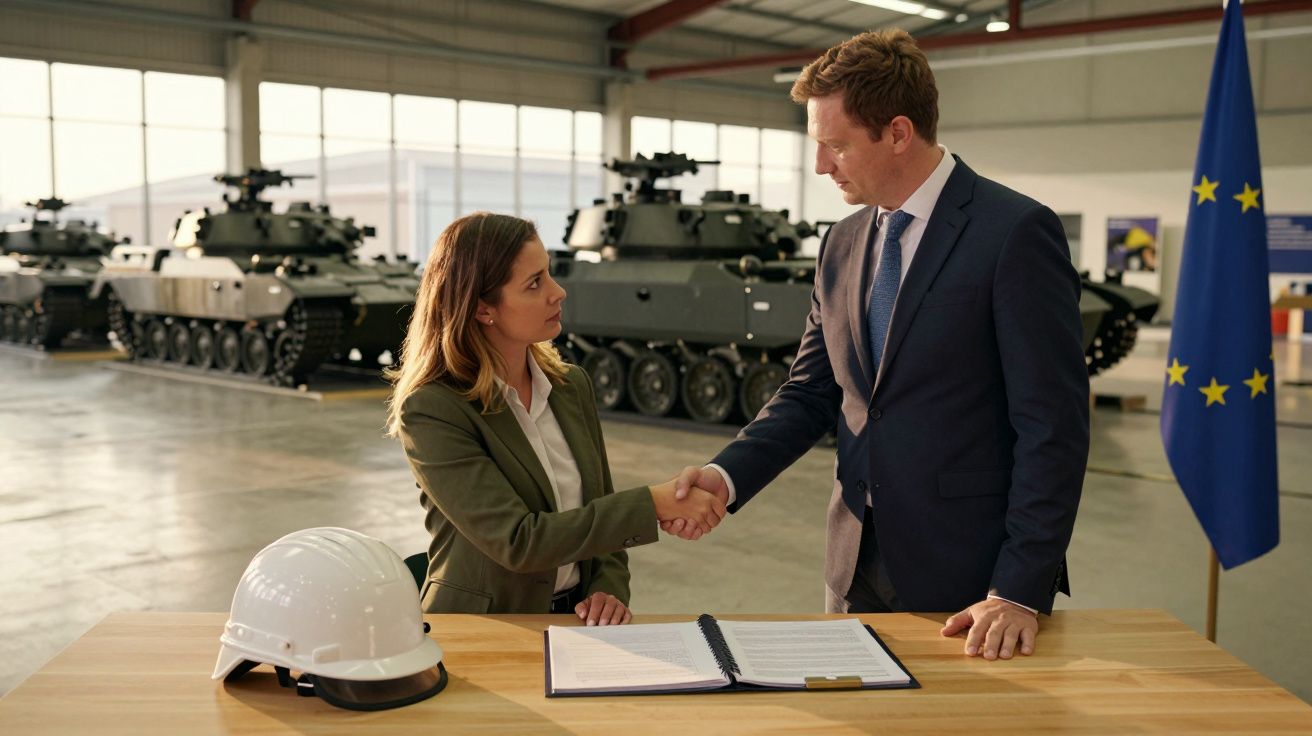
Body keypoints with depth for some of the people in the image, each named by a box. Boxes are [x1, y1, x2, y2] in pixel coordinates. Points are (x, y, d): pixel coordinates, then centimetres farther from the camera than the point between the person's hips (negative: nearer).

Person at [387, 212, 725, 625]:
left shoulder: (572, 386, 6)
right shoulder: (431, 412, -14)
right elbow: (517, 541, -20)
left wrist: (610, 590, -6)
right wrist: (653, 505, -21)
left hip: (574, 621, 4)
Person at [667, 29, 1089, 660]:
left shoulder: (1016, 232, -12)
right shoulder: (842, 246, 8)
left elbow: (1052, 425, -15)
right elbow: (811, 393, 10)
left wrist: (1020, 592, -18)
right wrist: (726, 476, -6)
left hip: (970, 582, -6)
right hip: (859, 571, 6)